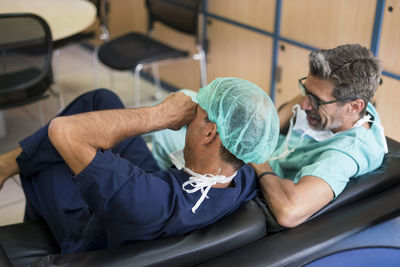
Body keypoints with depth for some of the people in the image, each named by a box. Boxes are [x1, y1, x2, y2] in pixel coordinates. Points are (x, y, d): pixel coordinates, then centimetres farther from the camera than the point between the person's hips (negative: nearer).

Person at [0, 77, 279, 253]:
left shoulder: (153, 204, -50)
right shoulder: (248, 181, -27)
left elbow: (64, 131, -50)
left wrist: (162, 115, -43)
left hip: (91, 238, -5)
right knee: (103, 100, 6)